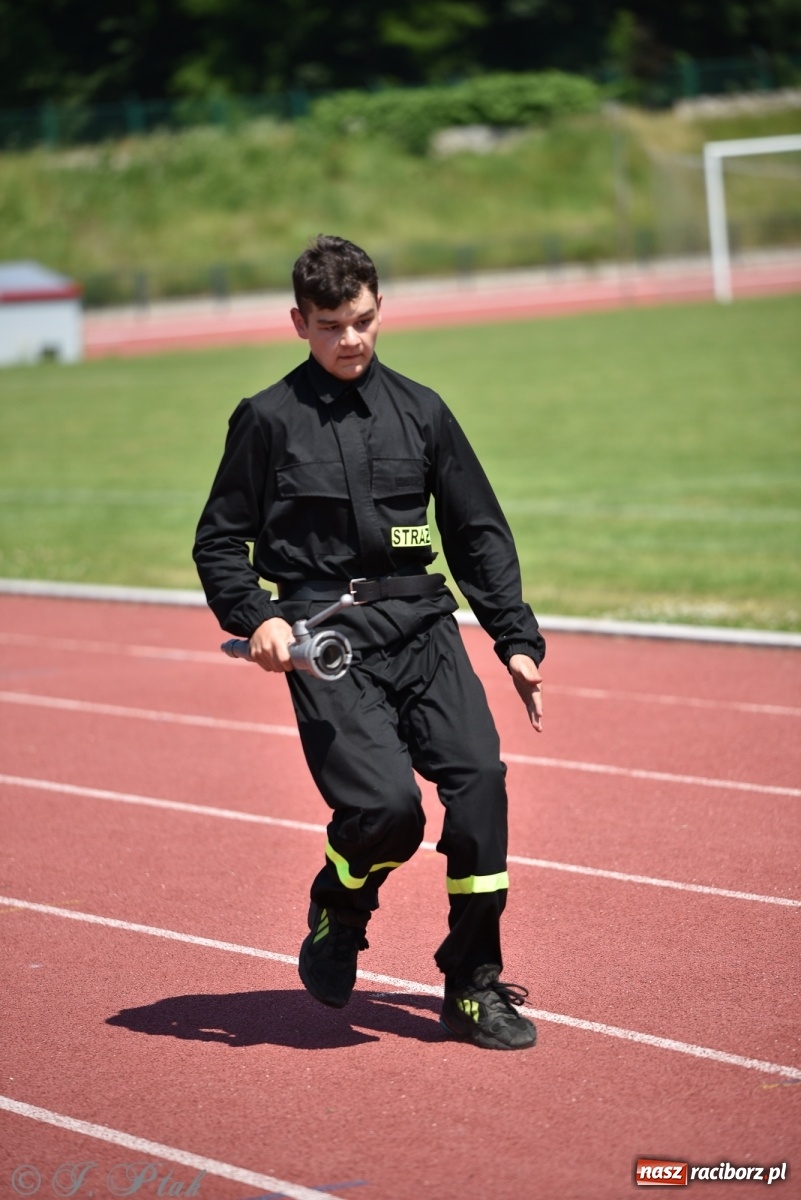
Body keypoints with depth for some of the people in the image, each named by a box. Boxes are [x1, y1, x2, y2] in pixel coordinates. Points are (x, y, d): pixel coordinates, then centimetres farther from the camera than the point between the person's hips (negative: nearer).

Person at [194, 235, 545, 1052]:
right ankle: (338, 908, 16)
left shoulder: (420, 411, 13)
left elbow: (479, 532, 18)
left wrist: (516, 639, 11)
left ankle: (474, 985, -2)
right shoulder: (268, 420, 4)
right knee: (385, 805, -20)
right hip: (326, 639, -3)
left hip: (421, 624, 3)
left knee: (479, 777, -16)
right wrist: (254, 618, -9)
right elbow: (219, 540, 8)